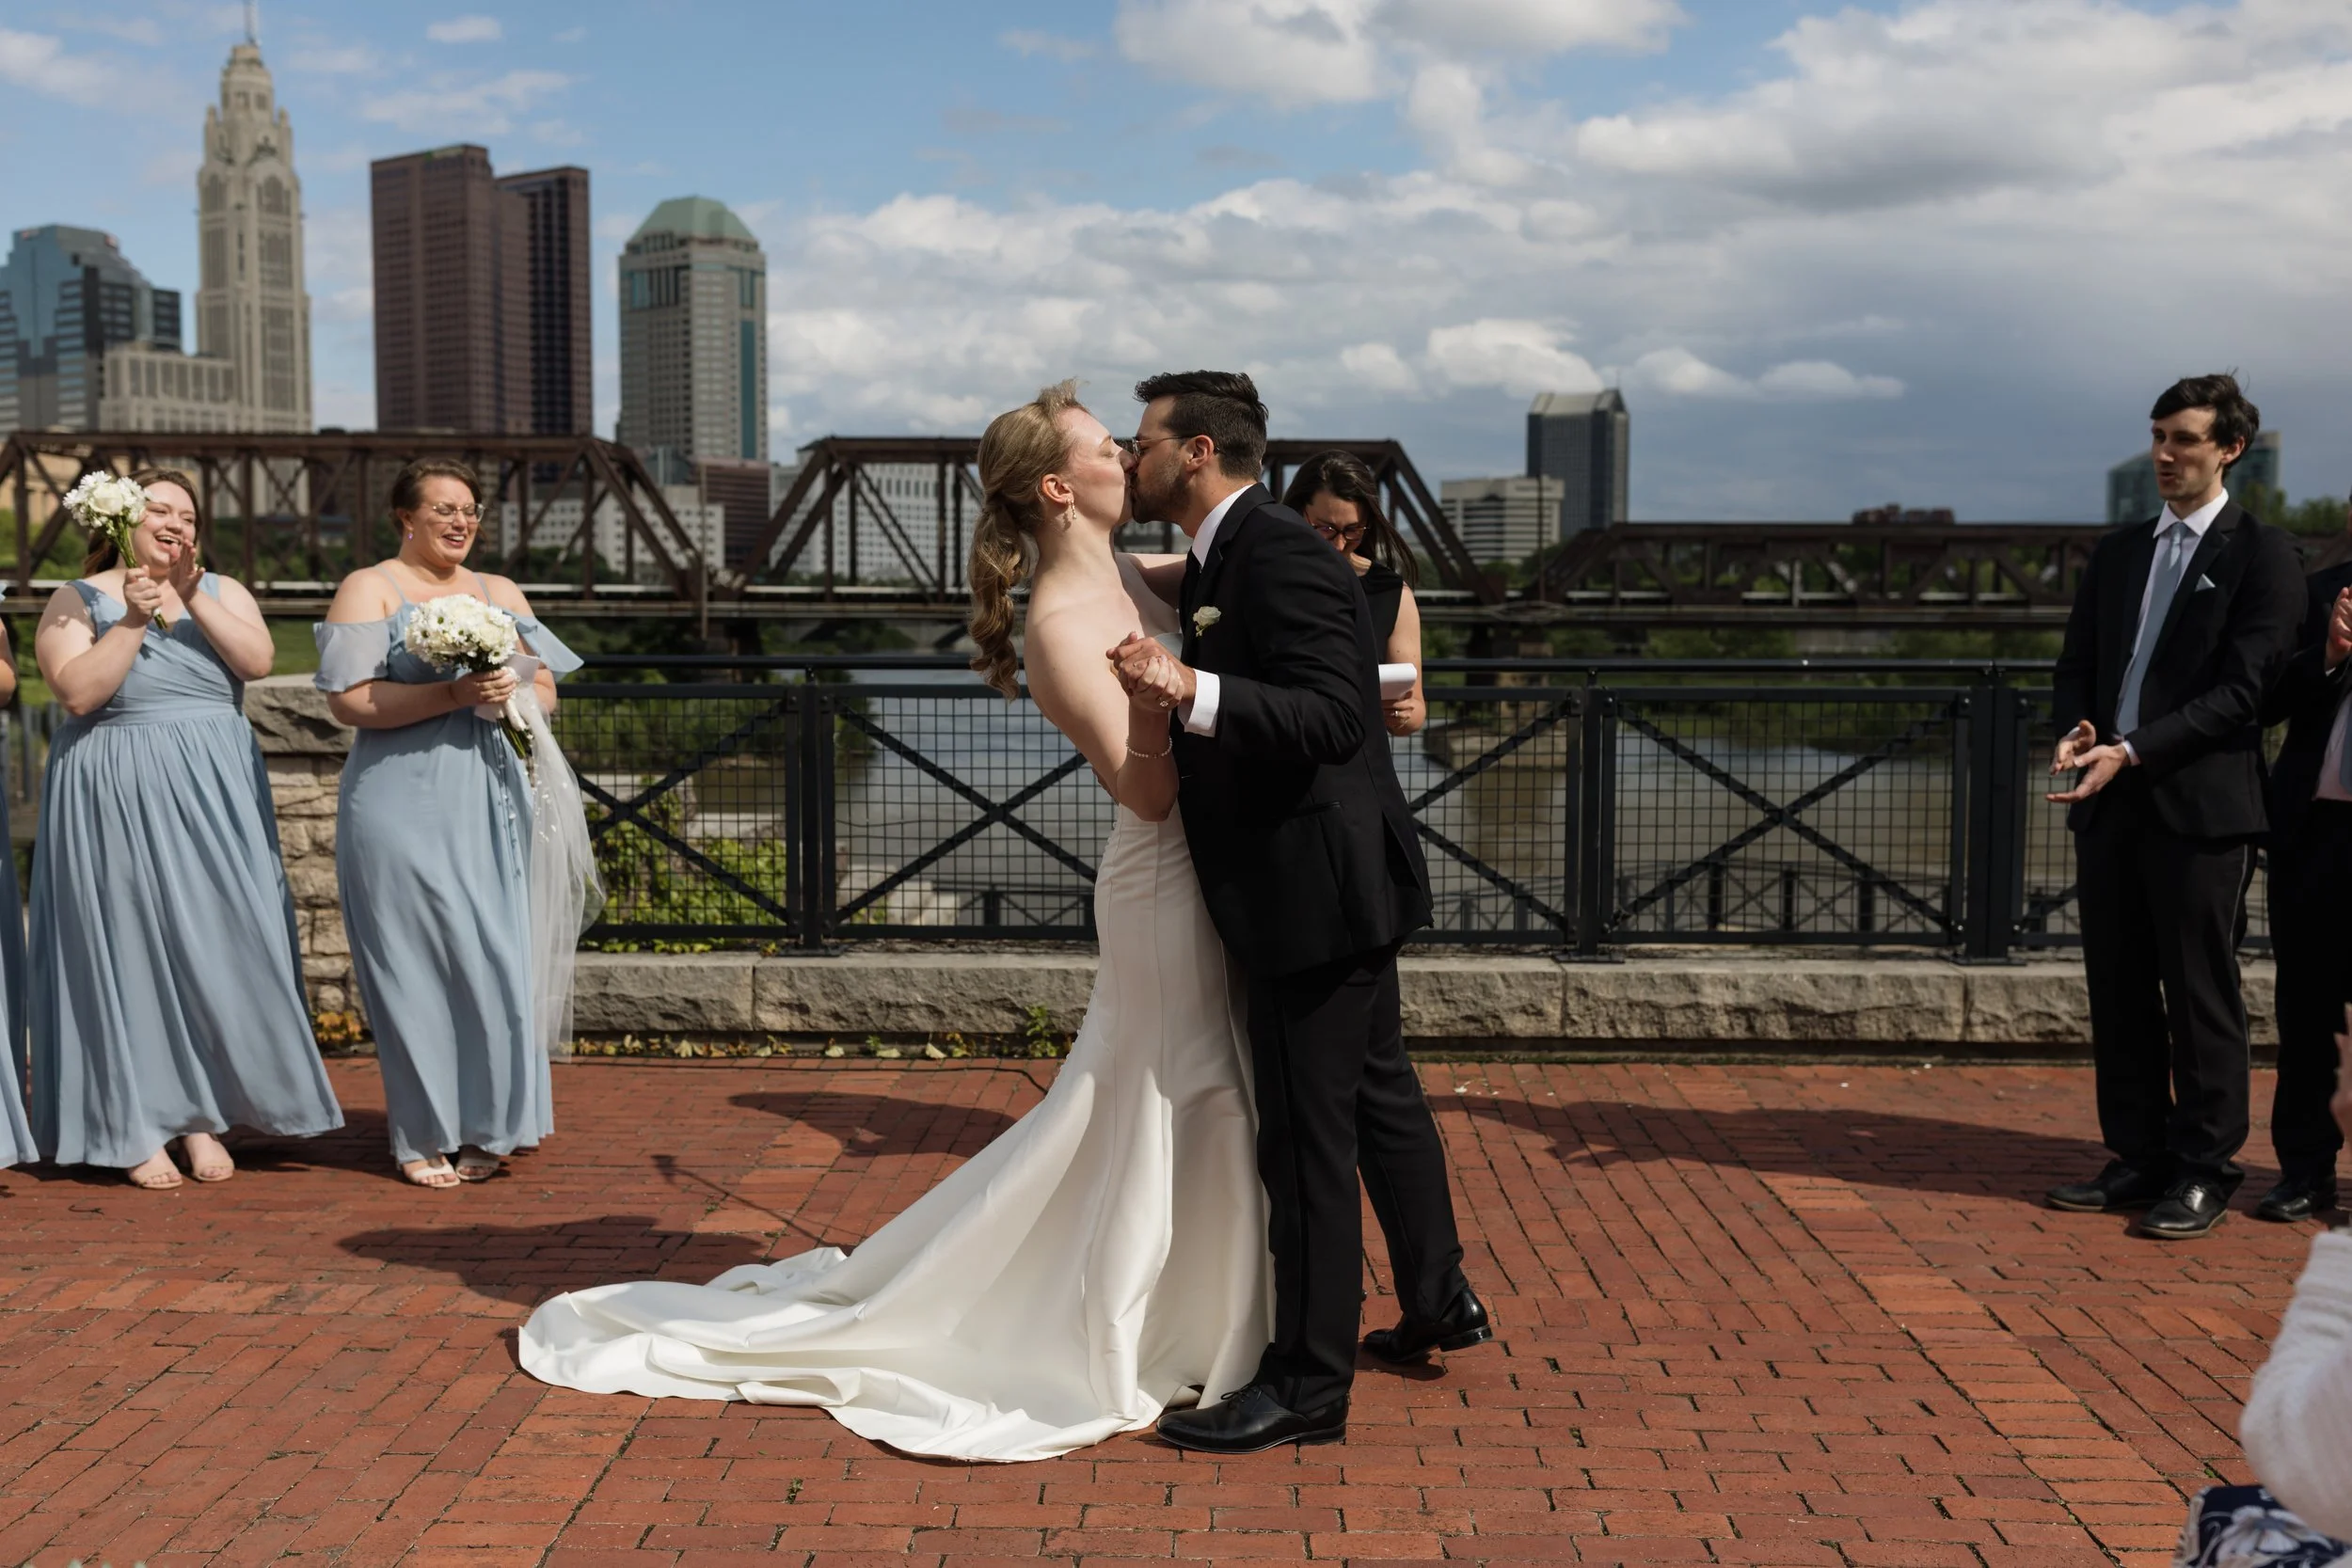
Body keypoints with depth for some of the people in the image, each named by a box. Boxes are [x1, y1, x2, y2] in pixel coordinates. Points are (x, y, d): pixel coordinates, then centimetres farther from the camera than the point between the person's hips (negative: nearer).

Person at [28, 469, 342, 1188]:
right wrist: (132, 622, -15)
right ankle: (138, 1130, 6)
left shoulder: (223, 592, 10)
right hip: (115, 803, -2)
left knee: (215, 945, -1)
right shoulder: (78, 601, 3)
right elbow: (77, 692, -12)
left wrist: (191, 598, -15)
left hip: (212, 798, 2)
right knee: (127, 949, -1)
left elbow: (257, 660, -9)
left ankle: (203, 1117, 9)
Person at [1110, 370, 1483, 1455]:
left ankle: (1307, 1383, 10)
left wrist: (1192, 690, -38)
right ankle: (1439, 1299, 39)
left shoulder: (1280, 557, -19)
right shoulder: (1219, 561, 12)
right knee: (1375, 1092, 22)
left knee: (1305, 1131, -2)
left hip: (1317, 887, -11)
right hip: (1326, 884, 11)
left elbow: (1333, 715, -30)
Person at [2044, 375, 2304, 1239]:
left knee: (2200, 994, 0)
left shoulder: (2261, 553, -2)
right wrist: (2076, 730, -6)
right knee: (2119, 991, 9)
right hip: (2111, 803, 6)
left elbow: (2240, 690, -11)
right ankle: (2138, 1157, 19)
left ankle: (2205, 1169, 10)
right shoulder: (2117, 553, 17)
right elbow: (2077, 666, 16)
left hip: (2201, 804, -6)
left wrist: (2130, 751, -19)